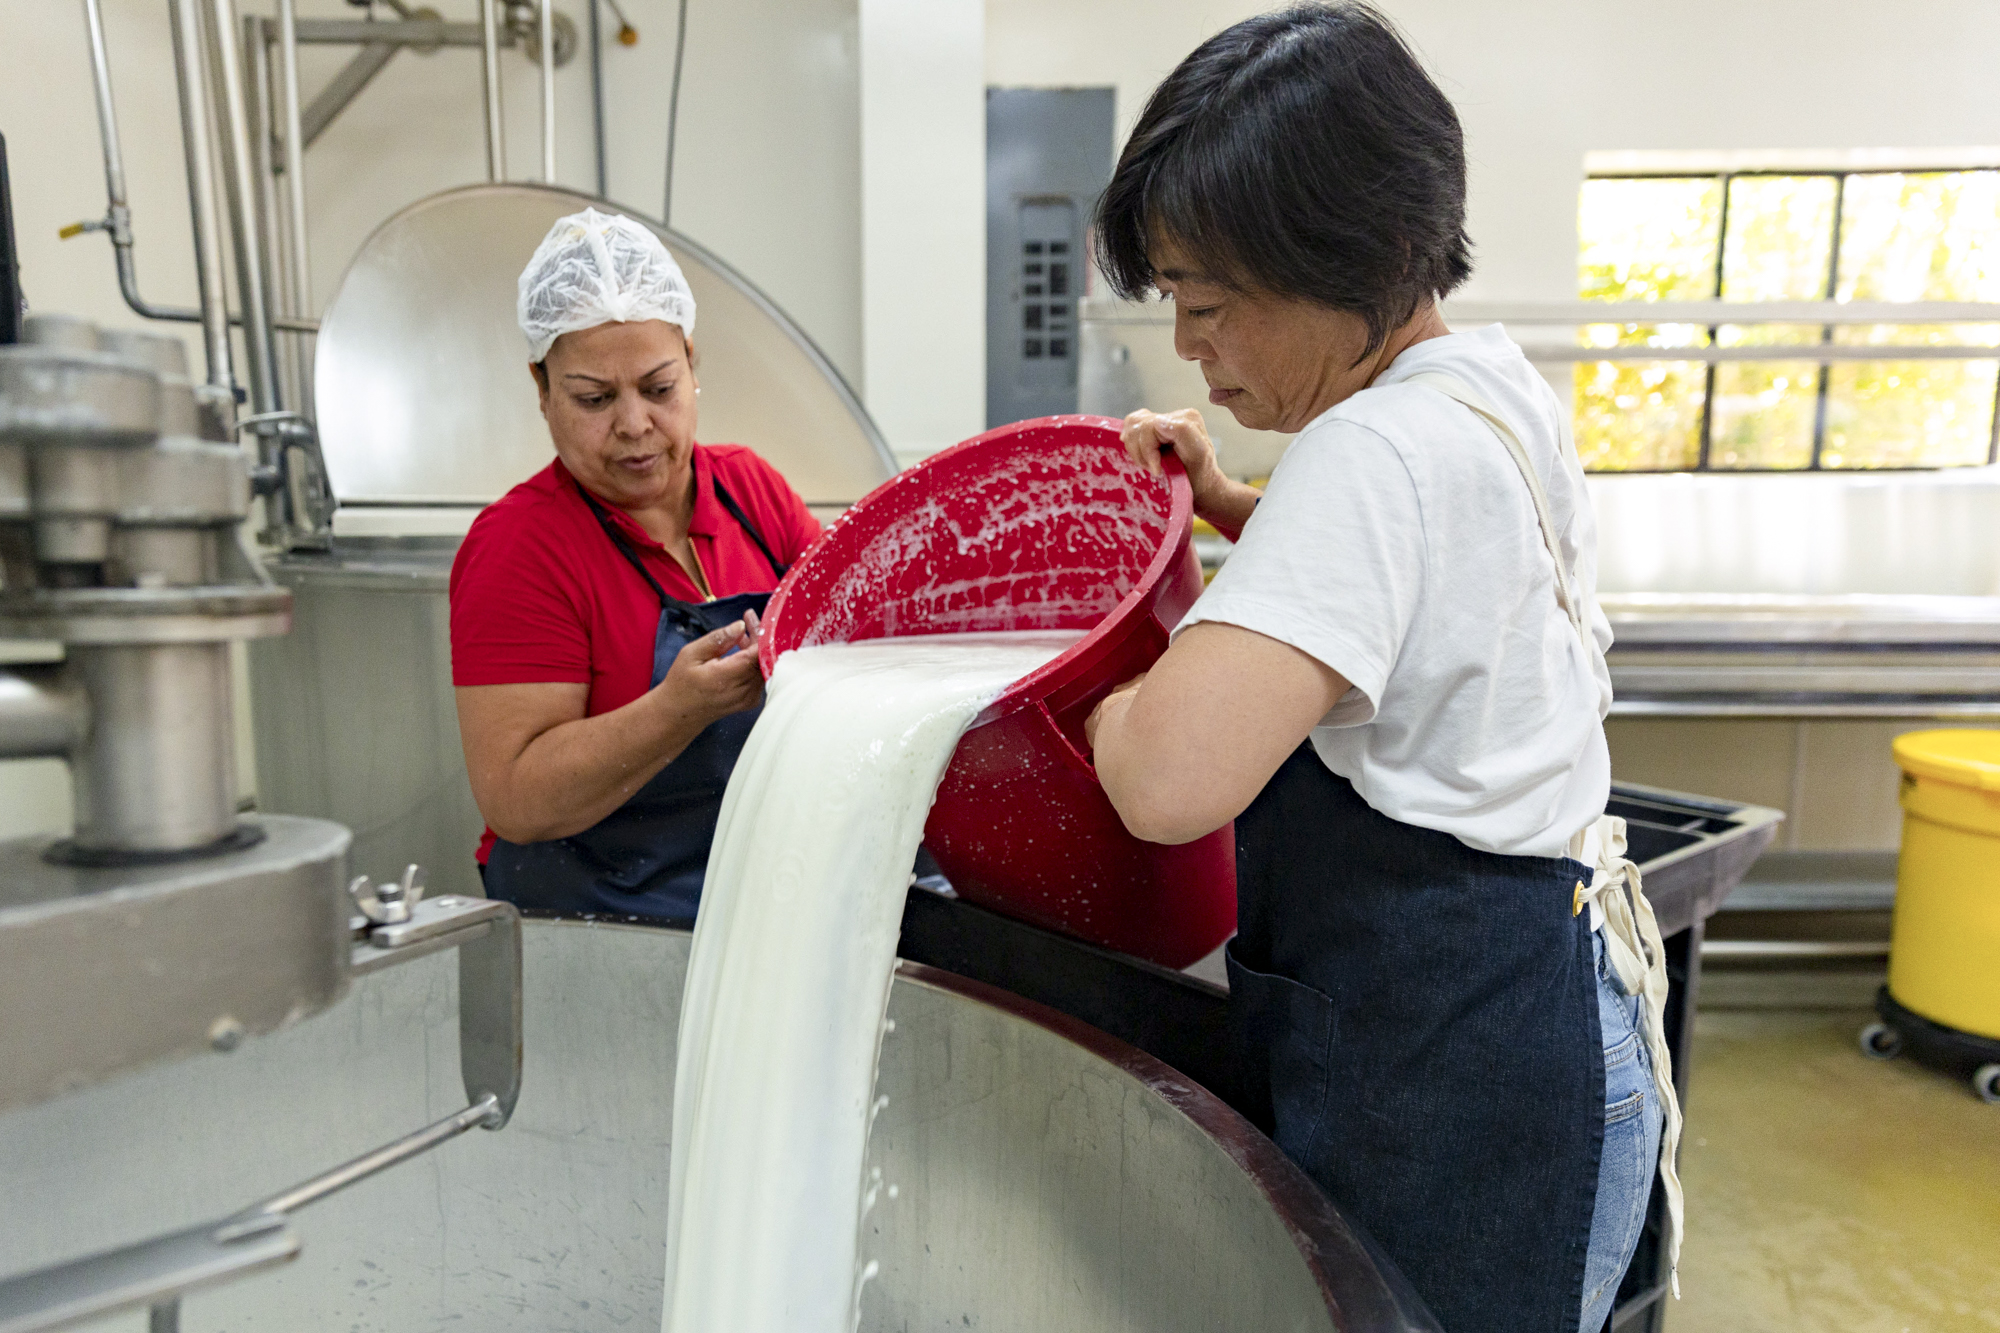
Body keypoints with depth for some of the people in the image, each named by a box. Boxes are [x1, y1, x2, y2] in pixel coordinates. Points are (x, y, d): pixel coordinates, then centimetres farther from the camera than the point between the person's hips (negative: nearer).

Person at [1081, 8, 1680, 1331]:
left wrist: (1111, 696, -14)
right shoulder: (1495, 381, 6)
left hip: (1452, 1069, -10)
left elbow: (1171, 779, -37)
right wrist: (1235, 505, 9)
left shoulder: (1381, 451, -25)